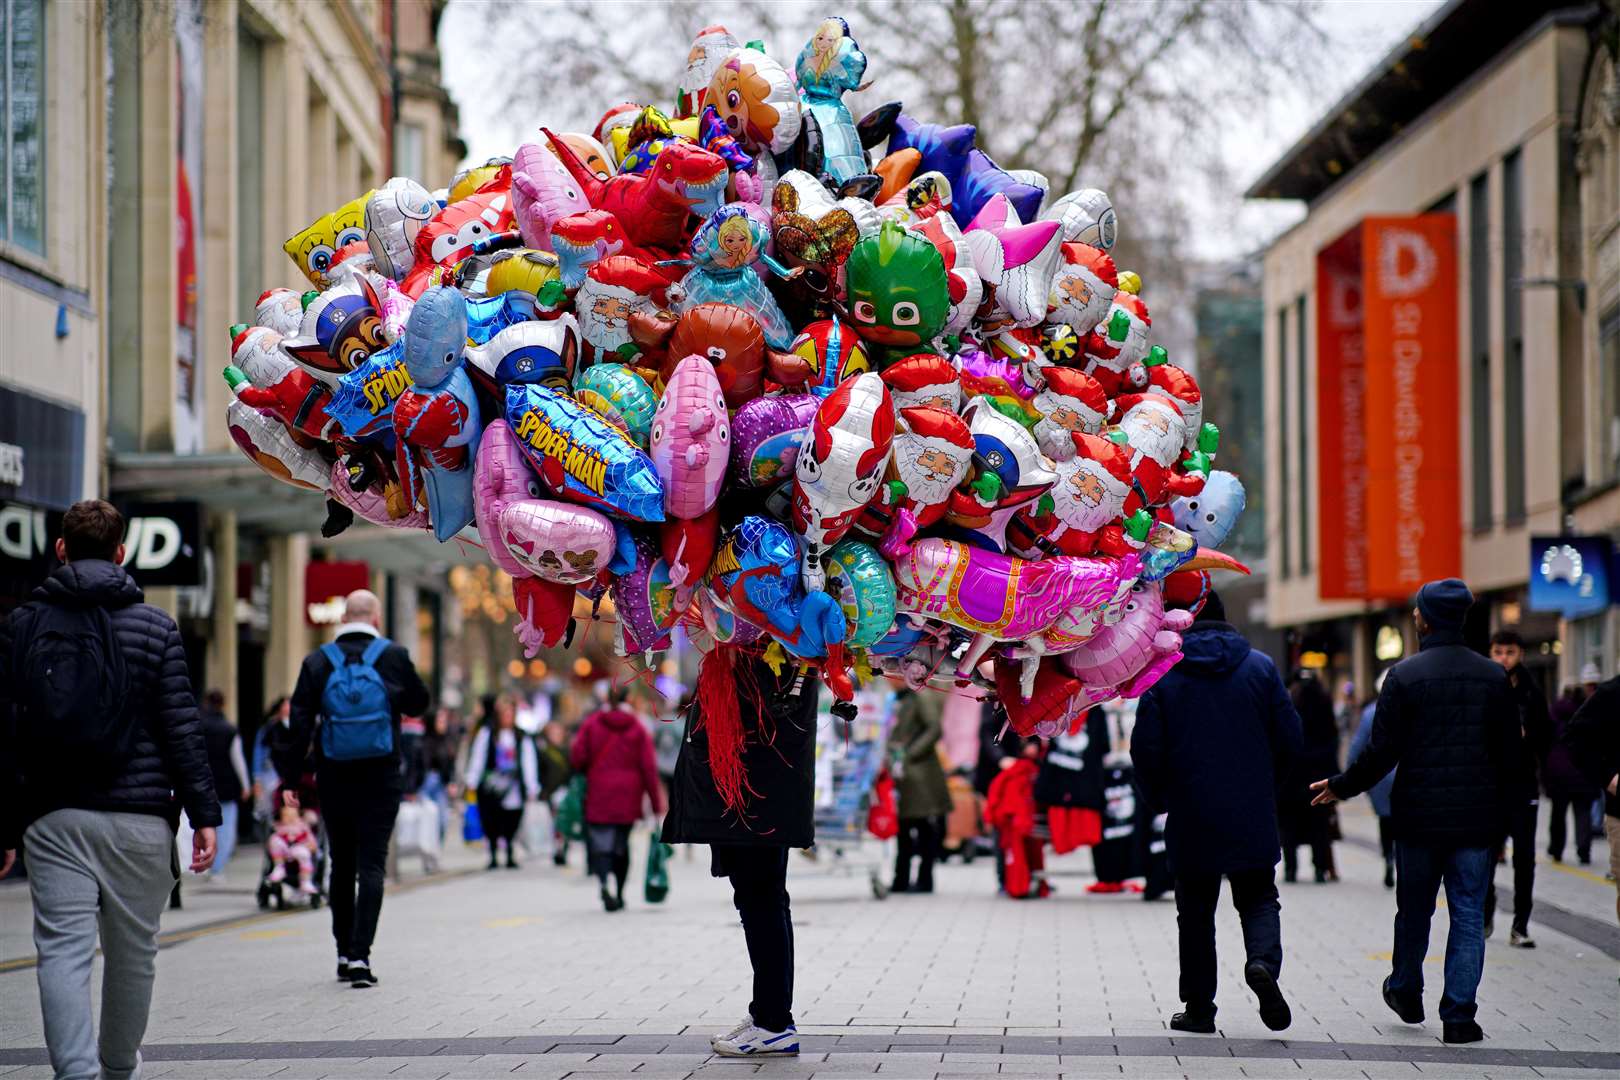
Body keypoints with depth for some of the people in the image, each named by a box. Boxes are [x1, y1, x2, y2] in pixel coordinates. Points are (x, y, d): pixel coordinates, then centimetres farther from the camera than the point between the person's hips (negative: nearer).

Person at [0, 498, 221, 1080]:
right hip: (138, 815, 0)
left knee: (63, 947, -3)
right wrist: (204, 814, 0)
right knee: (131, 949, 14)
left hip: (53, 816, 1)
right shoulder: (154, 626, 1)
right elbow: (181, 728, -3)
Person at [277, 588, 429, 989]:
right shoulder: (394, 657, -6)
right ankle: (360, 955, -13)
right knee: (372, 863, -2)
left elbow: (300, 721, -4)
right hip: (381, 778, -2)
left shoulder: (318, 662, -2)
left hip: (333, 778, 2)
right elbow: (419, 703, 8)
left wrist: (292, 771, -1)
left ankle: (345, 953, 20)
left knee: (341, 865, 14)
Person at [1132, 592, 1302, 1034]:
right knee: (1258, 899, 12)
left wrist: (1158, 798, 10)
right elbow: (1290, 737, 1)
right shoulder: (1260, 667, 1)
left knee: (1195, 910, 10)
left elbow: (1146, 748, -6)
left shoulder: (1161, 674, -3)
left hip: (1191, 818, -1)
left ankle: (1198, 1006, 11)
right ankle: (1263, 961, -17)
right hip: (1253, 817, 1)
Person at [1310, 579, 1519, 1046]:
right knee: (1468, 914, 3)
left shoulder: (1404, 675, -8)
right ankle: (1459, 1014, -2)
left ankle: (1406, 992, 33)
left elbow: (1382, 752, -9)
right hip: (1476, 818, 1)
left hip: (1419, 815, -1)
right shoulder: (1493, 676, 1)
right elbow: (1510, 753, 4)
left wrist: (1340, 786, 6)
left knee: (1413, 911, 16)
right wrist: (1500, 811, 15)